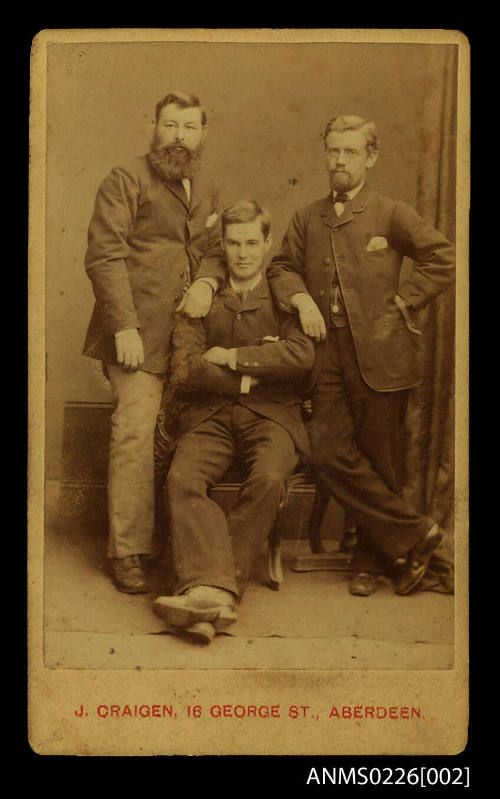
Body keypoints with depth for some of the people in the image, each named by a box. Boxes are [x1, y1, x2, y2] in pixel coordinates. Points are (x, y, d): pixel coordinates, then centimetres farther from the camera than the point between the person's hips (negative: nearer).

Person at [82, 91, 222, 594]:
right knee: (135, 432, -12)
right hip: (139, 335, -5)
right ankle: (128, 553, -4)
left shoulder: (207, 193, 22)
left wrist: (208, 280, 2)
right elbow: (104, 257, -6)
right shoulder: (126, 180, 2)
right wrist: (124, 326, -15)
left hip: (189, 334, 5)